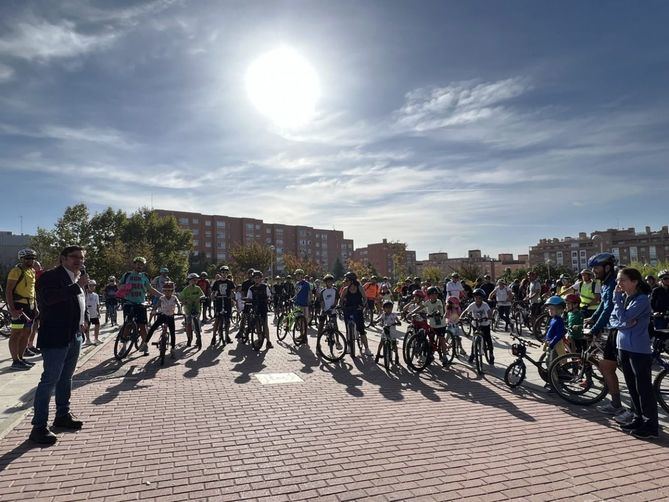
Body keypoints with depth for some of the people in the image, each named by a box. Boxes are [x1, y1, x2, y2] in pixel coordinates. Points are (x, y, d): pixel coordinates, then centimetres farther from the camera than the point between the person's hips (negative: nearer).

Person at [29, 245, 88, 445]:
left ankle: (63, 415, 31)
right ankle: (39, 427, 2)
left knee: (66, 378, 18)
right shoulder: (50, 276, -12)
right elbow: (48, 298, -30)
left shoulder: (76, 279, 14)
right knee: (49, 380, -6)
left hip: (74, 336, 9)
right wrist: (77, 286, -27)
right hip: (55, 337, -8)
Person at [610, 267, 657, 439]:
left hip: (639, 350, -8)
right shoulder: (623, 297, 8)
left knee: (643, 388, 0)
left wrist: (617, 297, -16)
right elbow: (613, 319, 7)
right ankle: (637, 418, 29)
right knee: (632, 387, 16)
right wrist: (625, 324, -13)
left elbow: (622, 317, -22)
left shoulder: (642, 300, -15)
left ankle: (650, 425, 11)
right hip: (624, 347, 8)